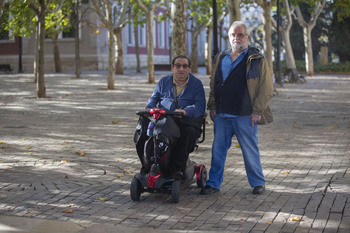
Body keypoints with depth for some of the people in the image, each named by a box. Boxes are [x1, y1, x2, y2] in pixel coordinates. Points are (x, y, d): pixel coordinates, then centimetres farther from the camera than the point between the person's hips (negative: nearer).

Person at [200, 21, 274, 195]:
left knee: (250, 151, 4)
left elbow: (266, 88, -4)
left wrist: (257, 111, -10)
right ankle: (213, 183, 17)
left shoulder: (257, 60, 0)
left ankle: (258, 182, 19)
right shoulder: (220, 59, 15)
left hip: (245, 116, -4)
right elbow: (213, 85, 20)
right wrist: (212, 107, 10)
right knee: (218, 150, 7)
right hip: (221, 115, 4)